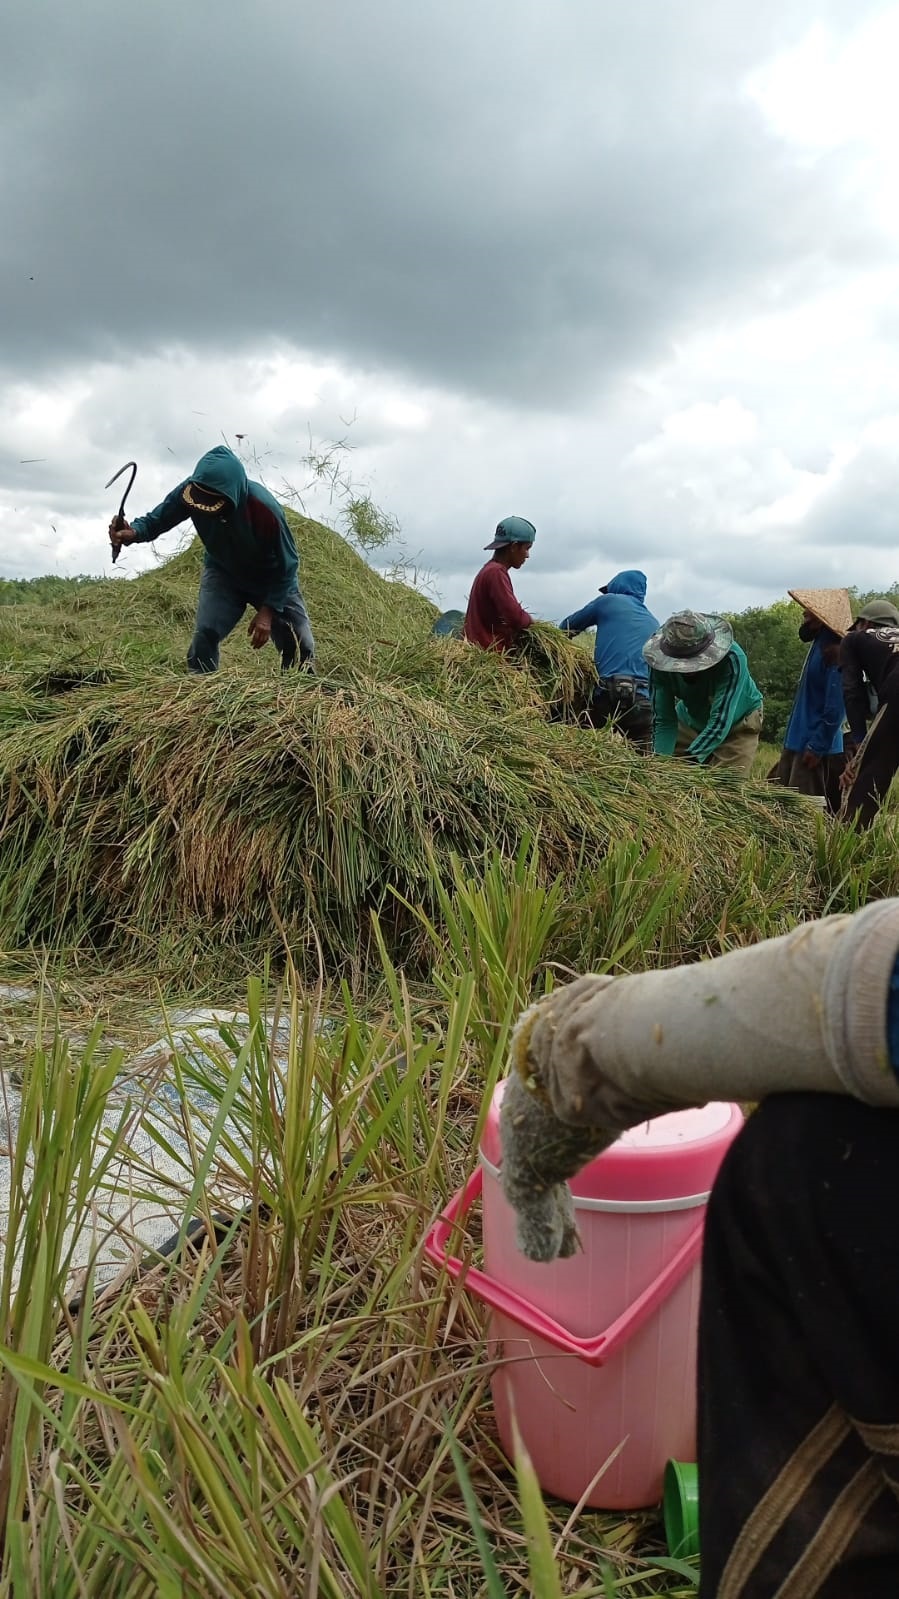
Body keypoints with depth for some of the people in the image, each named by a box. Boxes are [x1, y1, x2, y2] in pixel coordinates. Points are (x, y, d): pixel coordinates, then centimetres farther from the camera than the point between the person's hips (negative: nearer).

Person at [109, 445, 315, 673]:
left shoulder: (266, 510, -37)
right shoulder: (189, 491, -28)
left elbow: (286, 565, -24)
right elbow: (156, 519, -15)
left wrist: (268, 610, -28)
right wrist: (133, 532, -38)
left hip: (272, 579, -2)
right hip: (222, 573, 2)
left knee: (300, 647, -2)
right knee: (204, 635, -17)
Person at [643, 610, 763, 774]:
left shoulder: (731, 658, -37)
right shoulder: (661, 663, -27)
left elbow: (720, 720, -40)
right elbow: (664, 720, -25)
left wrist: (690, 758, -51)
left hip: (737, 723, -3)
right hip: (690, 722, 3)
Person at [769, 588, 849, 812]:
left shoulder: (833, 650, -17)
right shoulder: (820, 645, 12)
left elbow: (835, 706, -21)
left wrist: (817, 747, -20)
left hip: (818, 748, -10)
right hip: (799, 743, 10)